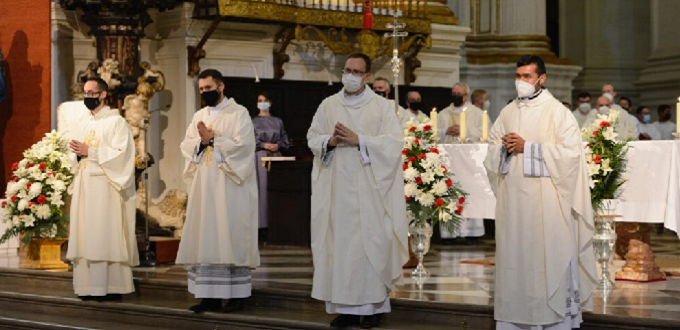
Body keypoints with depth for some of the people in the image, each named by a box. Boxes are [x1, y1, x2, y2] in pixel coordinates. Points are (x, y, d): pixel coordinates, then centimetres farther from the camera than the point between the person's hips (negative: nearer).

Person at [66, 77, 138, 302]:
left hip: (106, 189, -6)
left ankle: (112, 288, -8)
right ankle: (89, 287, 2)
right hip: (84, 189, 6)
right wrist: (77, 155, -6)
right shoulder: (80, 125, 18)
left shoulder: (116, 122, -1)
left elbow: (121, 154, -11)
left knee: (107, 235, -10)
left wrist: (90, 151, -13)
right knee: (86, 236, 1)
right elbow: (73, 158, 18)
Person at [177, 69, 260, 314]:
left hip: (230, 189, -6)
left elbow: (242, 145, -14)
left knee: (231, 238, -5)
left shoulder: (238, 113, -2)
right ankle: (210, 295, 5)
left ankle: (237, 294, 0)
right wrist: (201, 141, -12)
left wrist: (212, 140, -12)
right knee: (205, 239, 2)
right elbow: (186, 146, 8)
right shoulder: (199, 116, 16)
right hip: (204, 188, 6)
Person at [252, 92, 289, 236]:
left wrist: (278, 145, -7)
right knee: (262, 187, -7)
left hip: (276, 157, 3)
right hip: (260, 157, -2)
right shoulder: (253, 122, 7)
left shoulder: (278, 121, 15)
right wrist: (264, 145, -12)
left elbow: (285, 140, 13)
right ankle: (262, 222, -7)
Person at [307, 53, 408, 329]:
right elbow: (313, 138, 10)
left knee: (370, 242, -4)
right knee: (339, 242, 0)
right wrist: (330, 141, -11)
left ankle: (374, 305, 2)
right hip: (337, 189, 3)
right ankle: (345, 306, 4)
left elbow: (394, 141, -7)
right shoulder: (329, 105, 12)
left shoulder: (381, 106, 3)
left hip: (368, 189, -3)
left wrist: (358, 140, -15)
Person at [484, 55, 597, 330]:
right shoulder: (508, 112, 14)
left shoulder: (557, 112, -4)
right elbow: (492, 146, 19)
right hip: (512, 197, 5)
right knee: (513, 253, 5)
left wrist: (527, 148, -14)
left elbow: (570, 152, -12)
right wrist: (504, 147, -5)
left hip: (544, 198, -5)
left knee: (547, 253, -5)